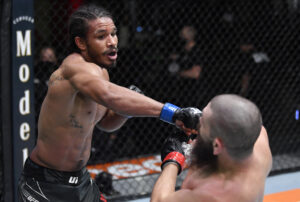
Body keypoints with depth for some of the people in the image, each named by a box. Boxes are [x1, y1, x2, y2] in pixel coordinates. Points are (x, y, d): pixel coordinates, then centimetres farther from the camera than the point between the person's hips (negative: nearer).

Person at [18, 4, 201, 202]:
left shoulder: (101, 72, 3)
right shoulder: (75, 66, -26)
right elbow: (109, 95, -47)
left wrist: (127, 109, -5)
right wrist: (173, 113, -55)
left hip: (81, 179, 9)